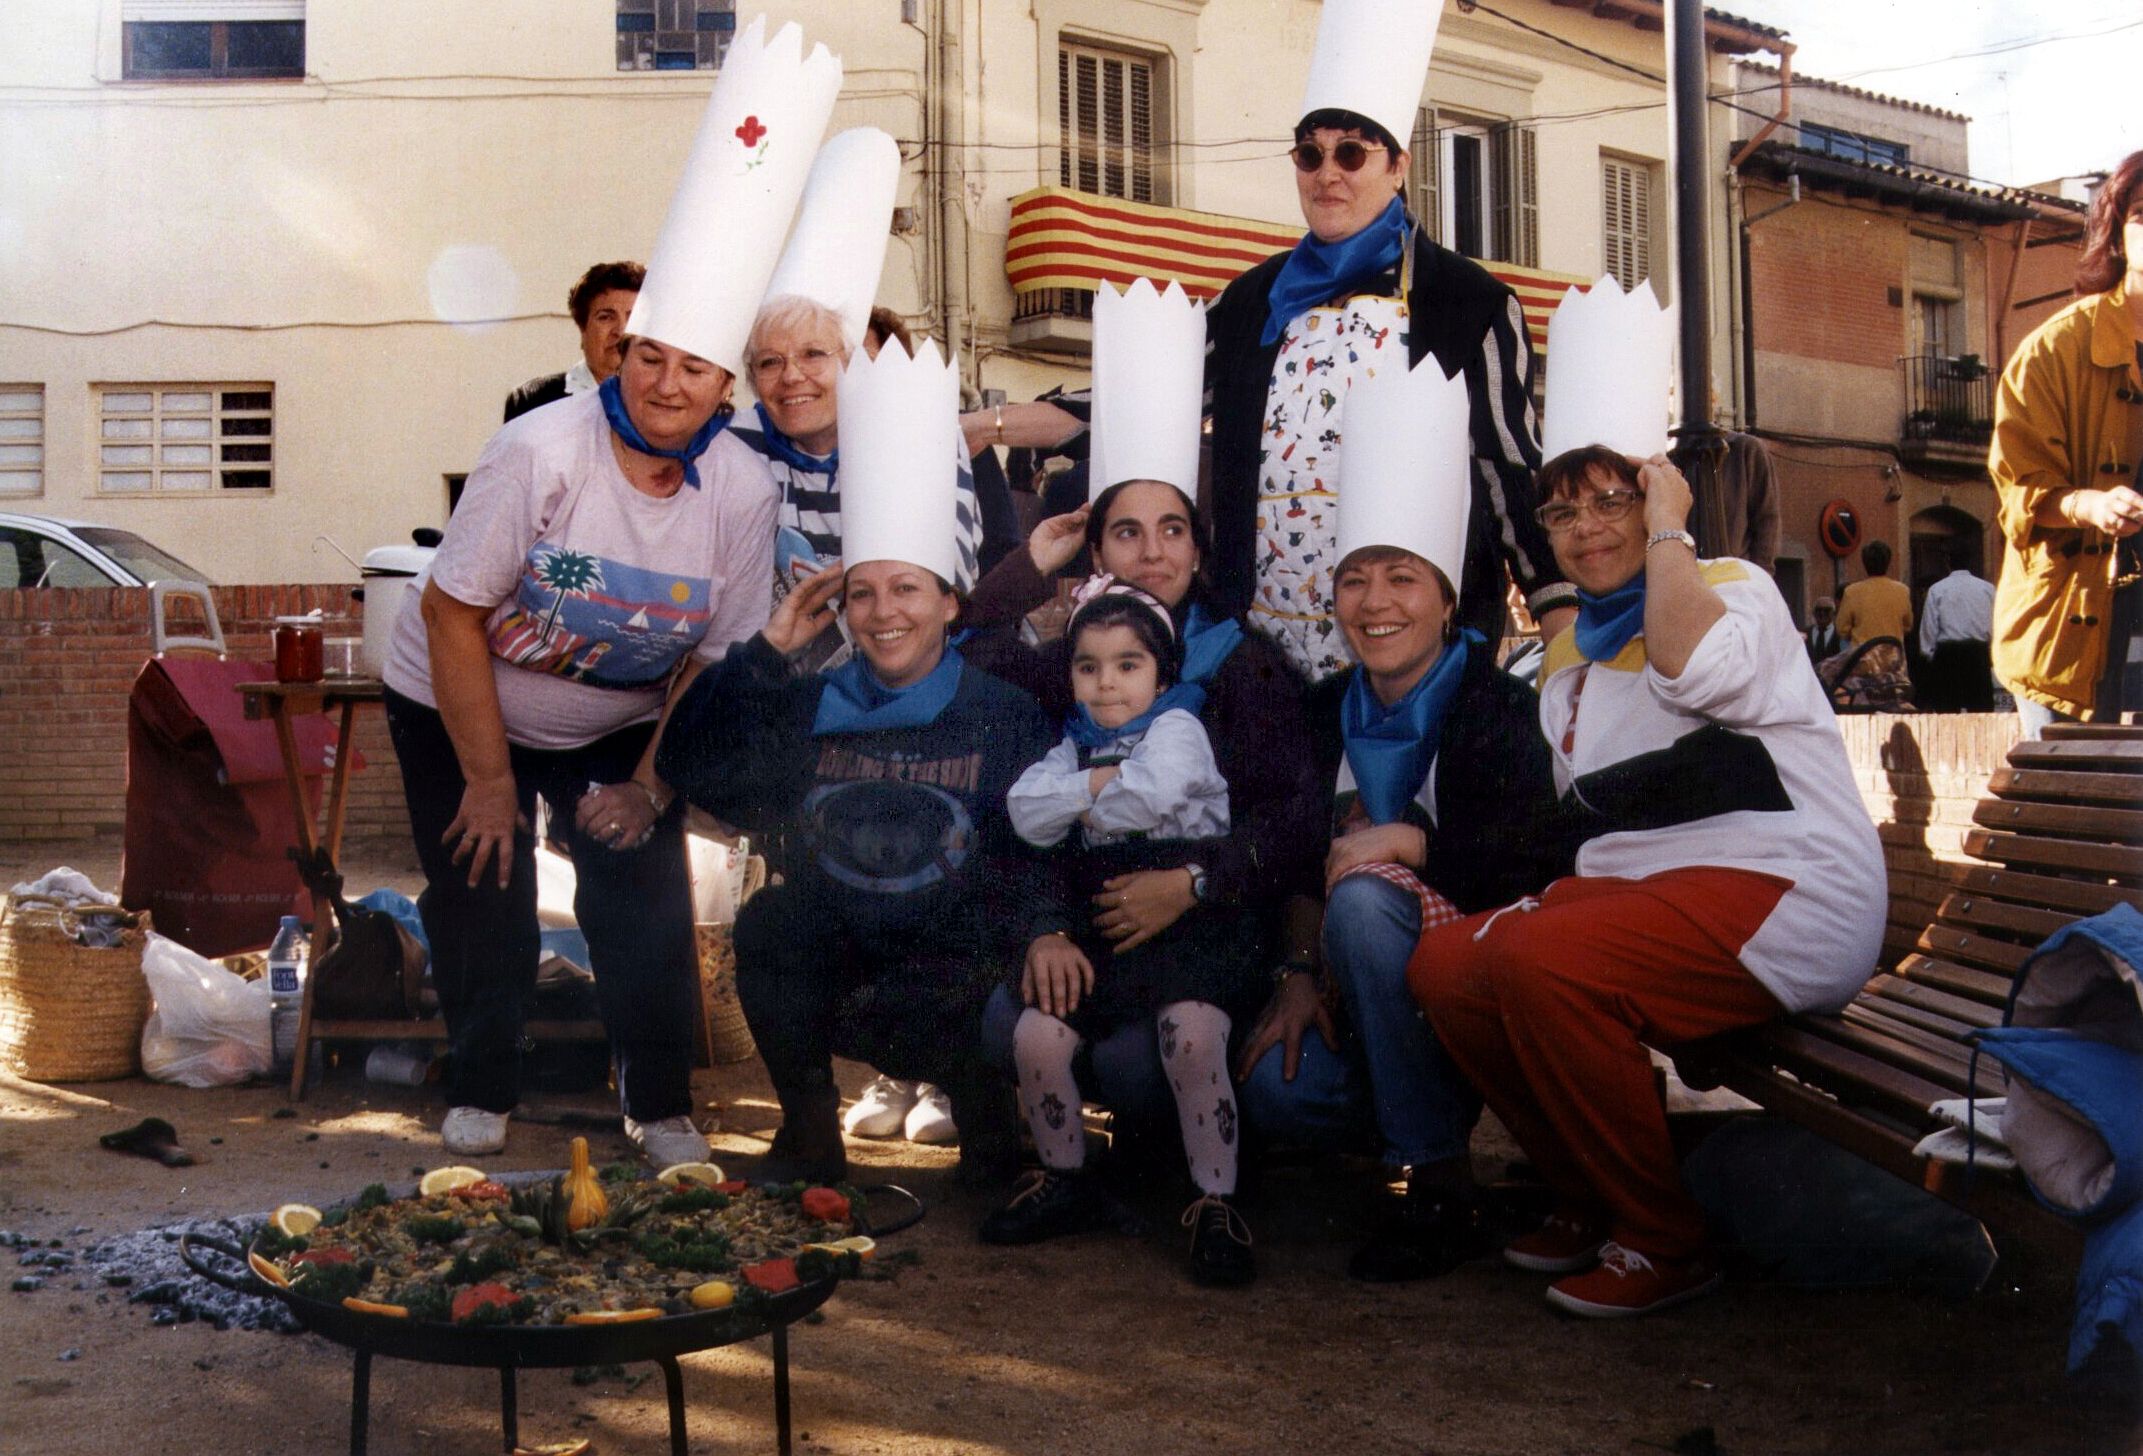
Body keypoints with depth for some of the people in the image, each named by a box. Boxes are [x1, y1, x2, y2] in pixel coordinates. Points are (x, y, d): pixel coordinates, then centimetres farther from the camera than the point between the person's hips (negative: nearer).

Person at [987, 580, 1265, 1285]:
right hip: (1103, 930, 6)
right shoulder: (1076, 744, 18)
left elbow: (1150, 797, -22)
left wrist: (1083, 805, -4)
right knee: (1036, 1035, -12)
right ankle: (1065, 1181, 12)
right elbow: (1025, 810, -1)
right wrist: (1100, 781, -9)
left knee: (1191, 1037, -30)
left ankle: (1214, 1201, -12)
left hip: (1191, 924, -6)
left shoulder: (1177, 727, 1)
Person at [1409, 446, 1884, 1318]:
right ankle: (1590, 1204, 9)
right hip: (1646, 892, 8)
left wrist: (1666, 530, -12)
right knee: (1442, 964, -9)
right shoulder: (1568, 663, 20)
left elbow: (1697, 673, -27)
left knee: (1543, 959, -30)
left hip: (1784, 891, -8)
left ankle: (1666, 1243, -12)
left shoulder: (1732, 586, -1)